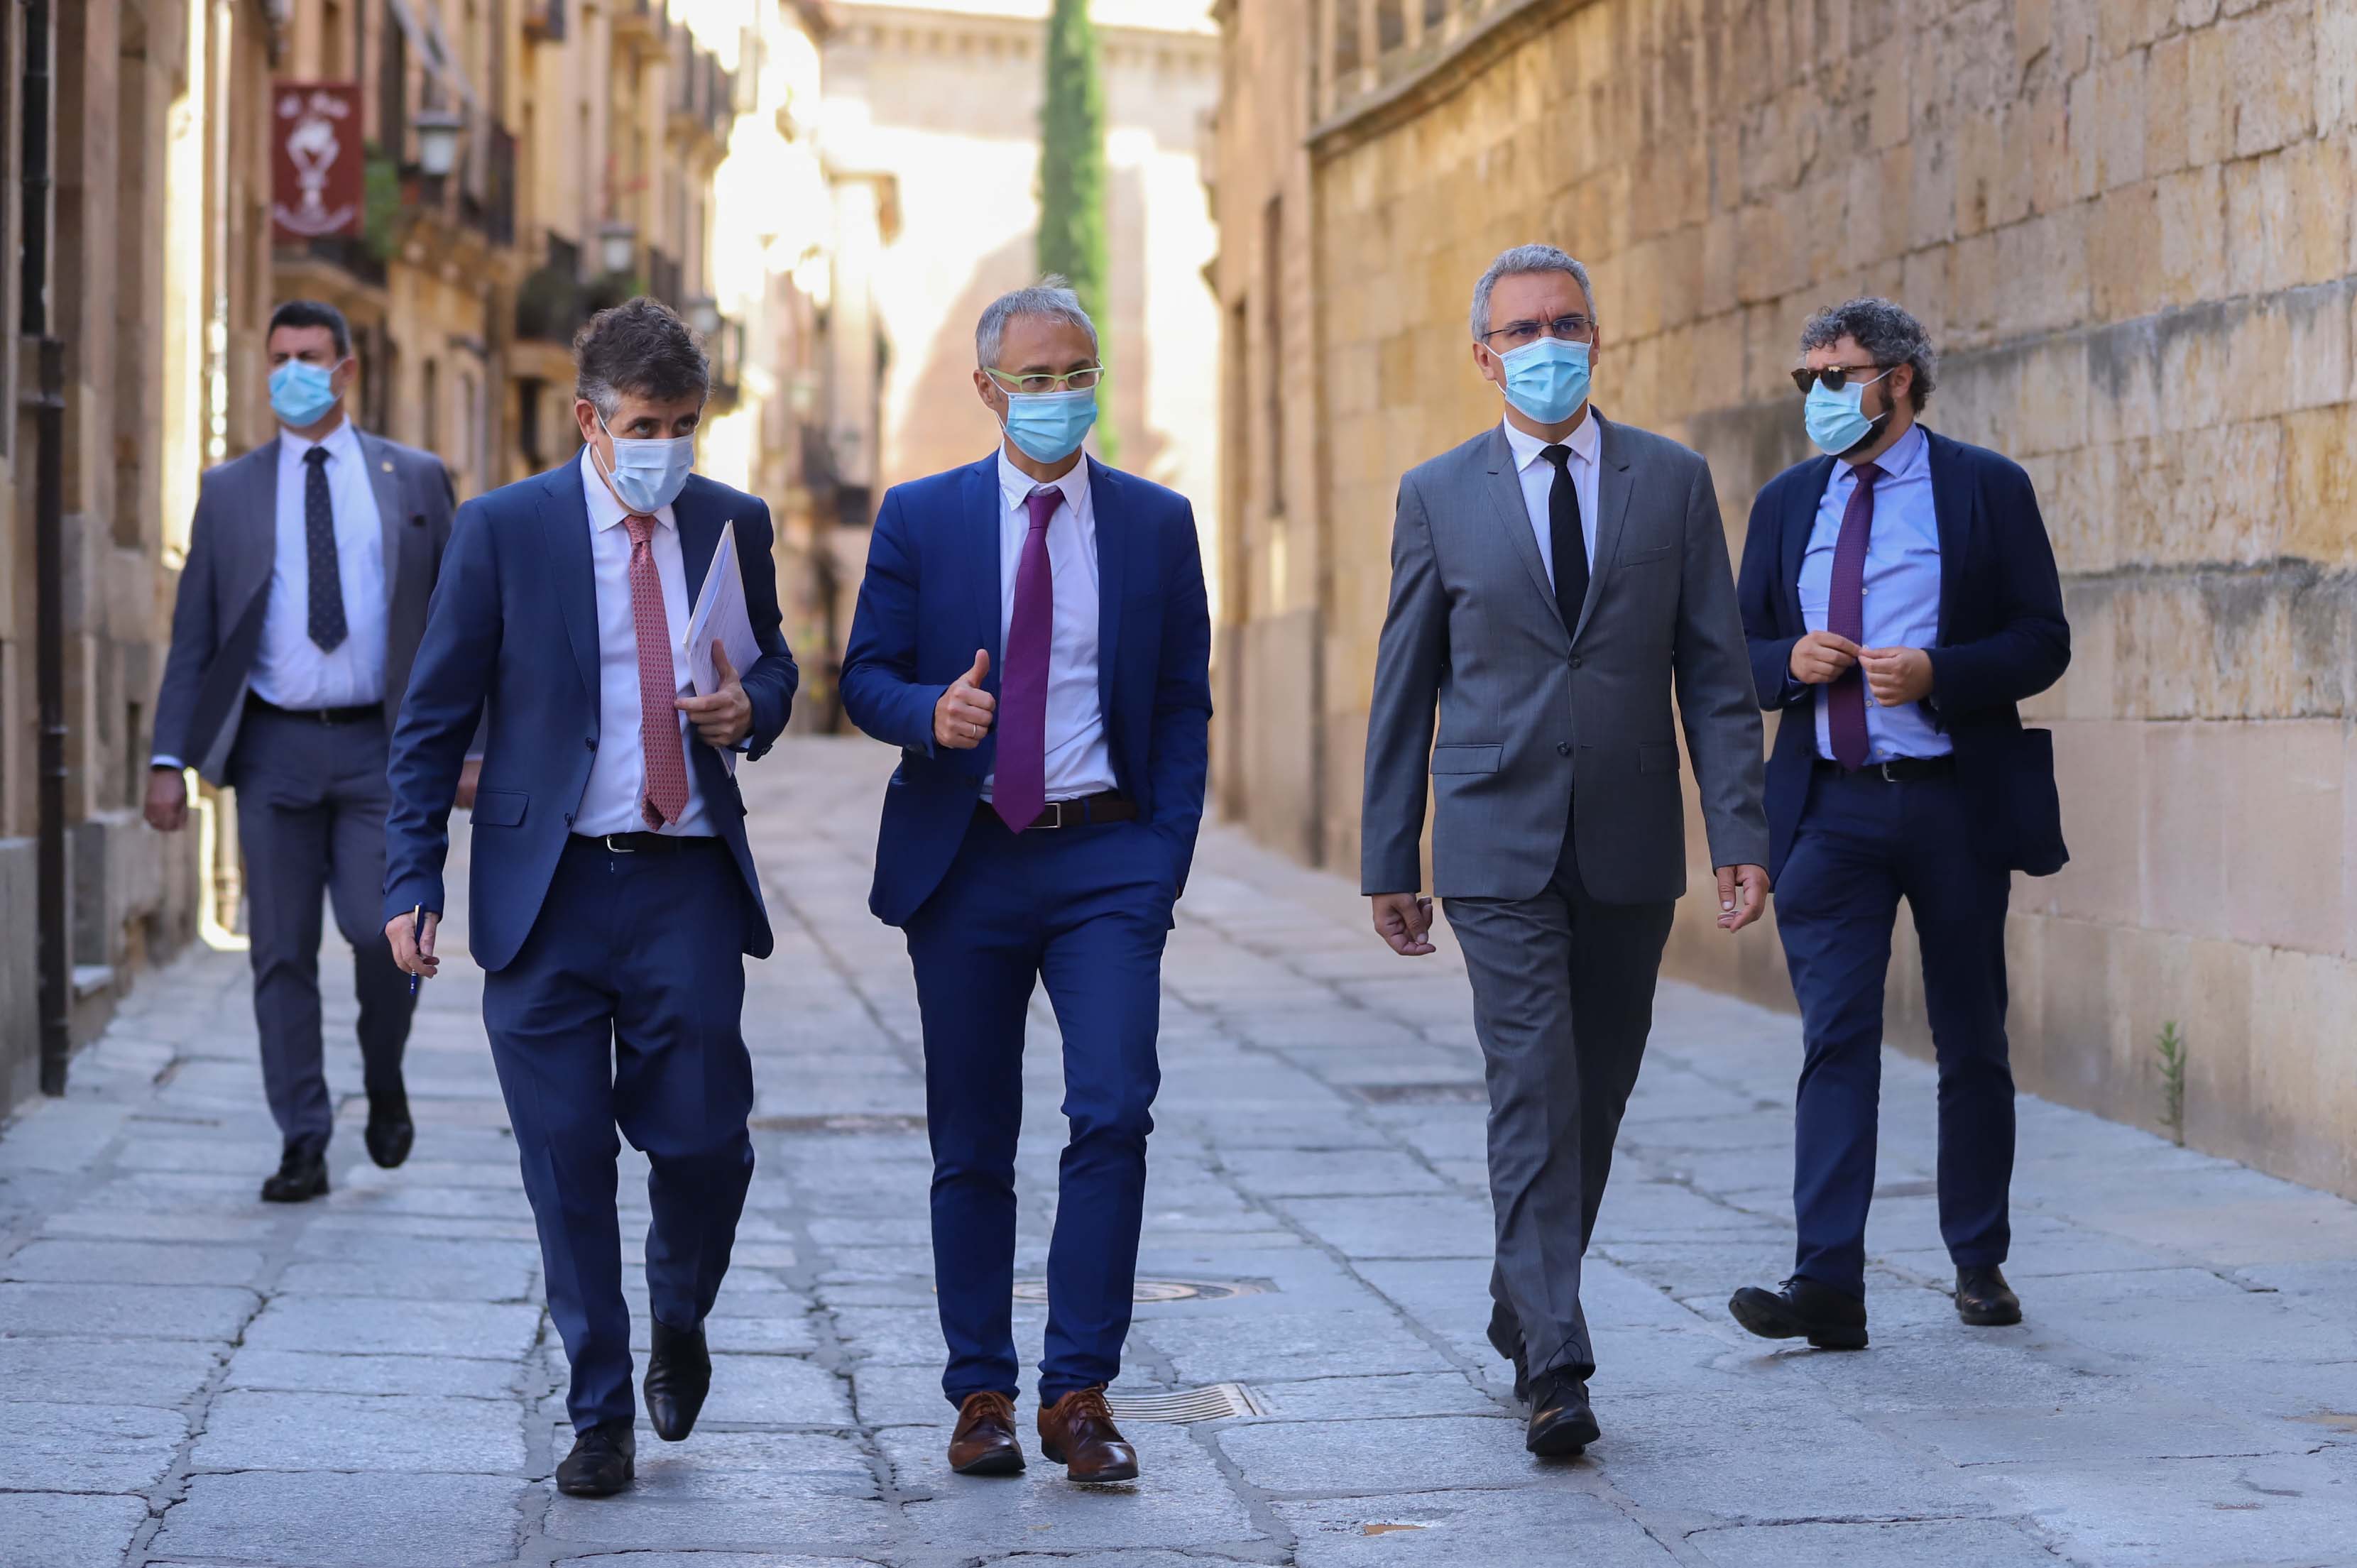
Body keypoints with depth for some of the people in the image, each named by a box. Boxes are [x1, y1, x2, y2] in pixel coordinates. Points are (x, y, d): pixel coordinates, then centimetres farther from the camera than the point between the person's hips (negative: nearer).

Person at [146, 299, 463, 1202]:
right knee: (283, 953, 2)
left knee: (382, 929, -13)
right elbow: (192, 639, 7)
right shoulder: (229, 493, 9)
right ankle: (302, 1146, 9)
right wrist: (170, 760, -2)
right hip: (275, 748, 1)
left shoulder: (415, 480, 8)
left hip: (380, 747, -1)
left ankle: (384, 1083, 16)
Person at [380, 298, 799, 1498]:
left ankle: (680, 1320, 29)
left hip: (687, 882, 2)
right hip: (546, 890, -1)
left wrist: (753, 706, -3)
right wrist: (414, 882, -6)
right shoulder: (503, 530, -2)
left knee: (706, 1139, -4)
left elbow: (773, 663, 22)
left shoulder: (731, 525, 6)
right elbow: (433, 717, 1)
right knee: (566, 1161, 1)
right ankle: (600, 1415, 15)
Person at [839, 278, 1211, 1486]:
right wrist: (931, 713, -18)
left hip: (1107, 861, 0)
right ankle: (982, 1394, 17)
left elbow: (1184, 704, 7)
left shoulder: (1157, 523, 7)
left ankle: (1078, 1393, -6)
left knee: (1112, 1114, -14)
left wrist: (1166, 858, -2)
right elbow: (866, 676, 4)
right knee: (971, 1144, 6)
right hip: (964, 861, 1)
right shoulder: (919, 517, 5)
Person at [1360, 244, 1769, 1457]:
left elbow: (1716, 673, 3)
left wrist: (1739, 833, -6)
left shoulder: (1673, 482, 5)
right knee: (1534, 1096, -11)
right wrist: (1388, 860, 4)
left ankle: (1521, 1314, 29)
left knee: (1595, 1099, 10)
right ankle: (1556, 1367, -13)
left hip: (1630, 853, 2)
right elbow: (1403, 691, 6)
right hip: (1499, 849, -2)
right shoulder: (1438, 495, 3)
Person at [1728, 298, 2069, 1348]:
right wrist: (1792, 661, -9)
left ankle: (1979, 1263, 24)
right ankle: (1829, 1284, -14)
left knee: (1972, 1046, 9)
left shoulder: (1987, 490, 0)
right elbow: (1741, 654, 14)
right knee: (1835, 1039, -8)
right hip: (1830, 808, 2)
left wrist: (1937, 673, -18)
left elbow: (2043, 641, -3)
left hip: (1958, 802, -2)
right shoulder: (1786, 503, 11)